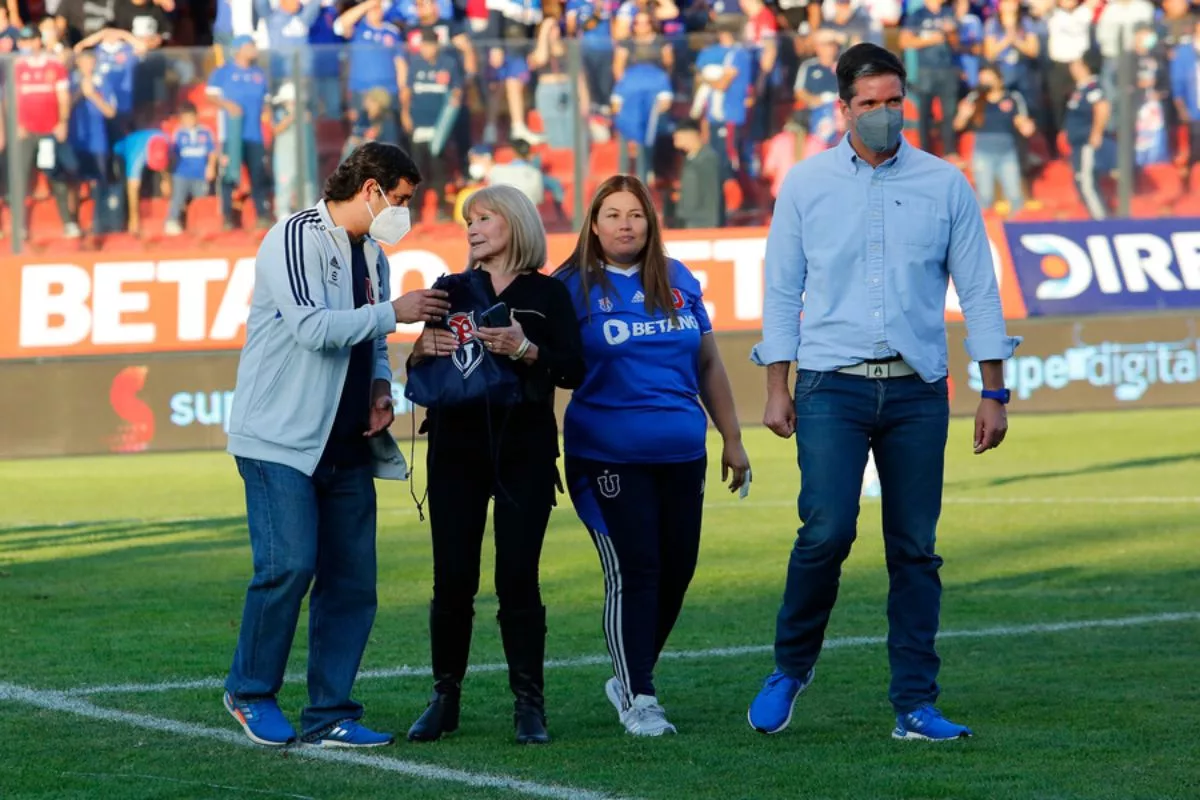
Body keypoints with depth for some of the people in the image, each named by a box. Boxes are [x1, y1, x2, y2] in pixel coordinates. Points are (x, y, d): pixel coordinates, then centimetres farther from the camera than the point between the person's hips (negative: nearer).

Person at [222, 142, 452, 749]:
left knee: (352, 581, 3)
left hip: (347, 446, 8)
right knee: (289, 564, -17)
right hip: (281, 440, -8)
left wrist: (380, 386, 6)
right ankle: (250, 692, 3)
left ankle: (330, 715, 10)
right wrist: (393, 312, -13)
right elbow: (313, 327, -21)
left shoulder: (372, 253, 17)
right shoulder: (297, 238, -10)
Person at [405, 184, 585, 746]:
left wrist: (525, 350, -22)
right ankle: (445, 696, 9)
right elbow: (416, 376, 15)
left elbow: (573, 369, -6)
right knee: (452, 579, -1)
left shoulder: (546, 294, 4)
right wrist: (422, 350, -7)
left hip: (524, 451, -3)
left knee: (517, 578, -6)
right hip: (456, 449, 3)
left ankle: (528, 704, -1)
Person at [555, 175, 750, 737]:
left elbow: (708, 364, 17)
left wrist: (732, 439, 17)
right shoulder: (575, 287, -1)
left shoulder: (678, 282, 11)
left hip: (682, 456, 5)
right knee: (633, 572, -7)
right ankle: (637, 699, 2)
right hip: (609, 456, -5)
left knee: (676, 573, 6)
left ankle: (630, 678, 25)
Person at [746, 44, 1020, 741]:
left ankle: (915, 706, 6)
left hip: (918, 390, 1)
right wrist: (777, 387, 3)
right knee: (827, 531, -15)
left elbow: (979, 290, 7)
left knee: (916, 549, 1)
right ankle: (792, 666, 8)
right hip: (832, 384, -1)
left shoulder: (945, 185, 5)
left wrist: (995, 391, 3)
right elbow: (782, 290, 8)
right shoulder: (807, 184, 5)